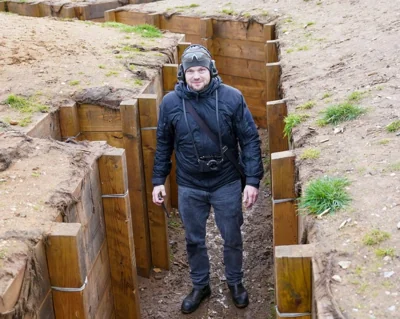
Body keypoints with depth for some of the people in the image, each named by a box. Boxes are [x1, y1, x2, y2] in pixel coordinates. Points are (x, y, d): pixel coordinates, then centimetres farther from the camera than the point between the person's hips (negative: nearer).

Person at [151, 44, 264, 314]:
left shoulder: (232, 98, -13)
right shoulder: (170, 102, -8)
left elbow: (250, 140, -8)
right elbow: (163, 144, 4)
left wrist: (253, 180, -11)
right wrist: (158, 180, 4)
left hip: (227, 184, -1)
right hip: (189, 187, 1)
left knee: (232, 238, 15)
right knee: (194, 240, 17)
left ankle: (235, 282, 40)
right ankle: (200, 285, 39)